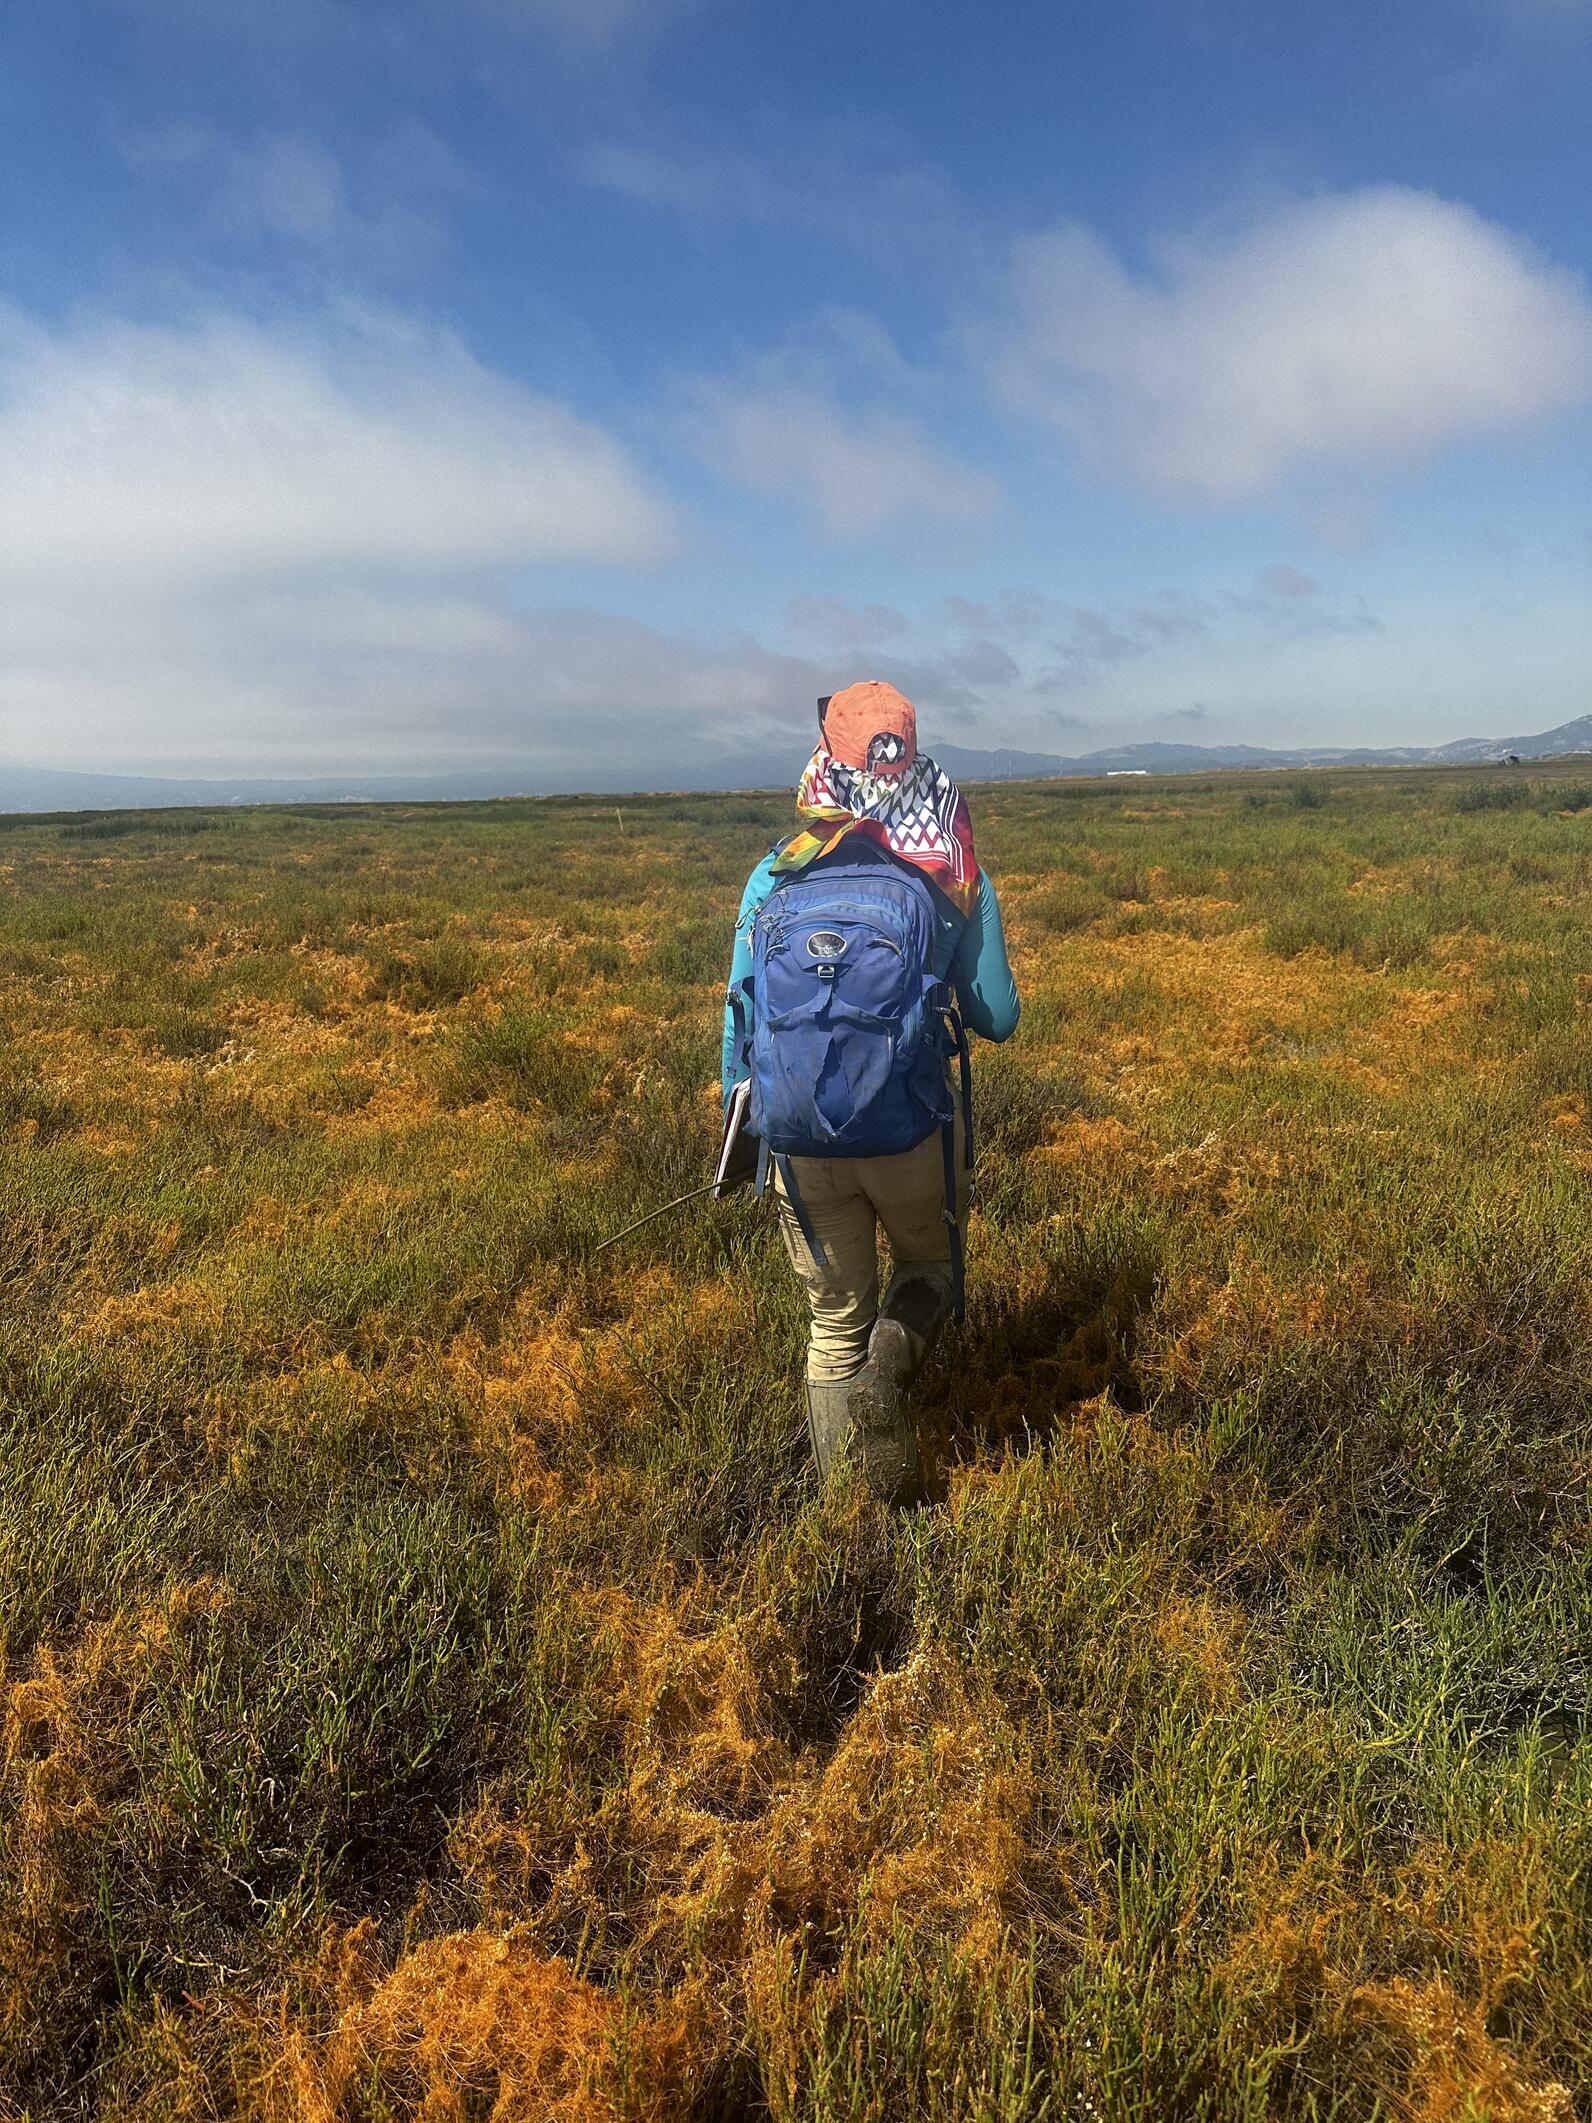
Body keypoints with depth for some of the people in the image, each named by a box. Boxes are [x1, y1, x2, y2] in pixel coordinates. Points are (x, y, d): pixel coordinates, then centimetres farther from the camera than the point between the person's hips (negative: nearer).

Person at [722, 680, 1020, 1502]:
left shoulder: (775, 874, -1)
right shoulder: (958, 878, -3)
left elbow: (739, 1013, 3)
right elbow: (998, 1019, 2)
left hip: (799, 1142, 2)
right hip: (914, 1135, -1)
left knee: (835, 1319, 19)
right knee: (931, 1266, 27)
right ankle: (885, 1379, -1)